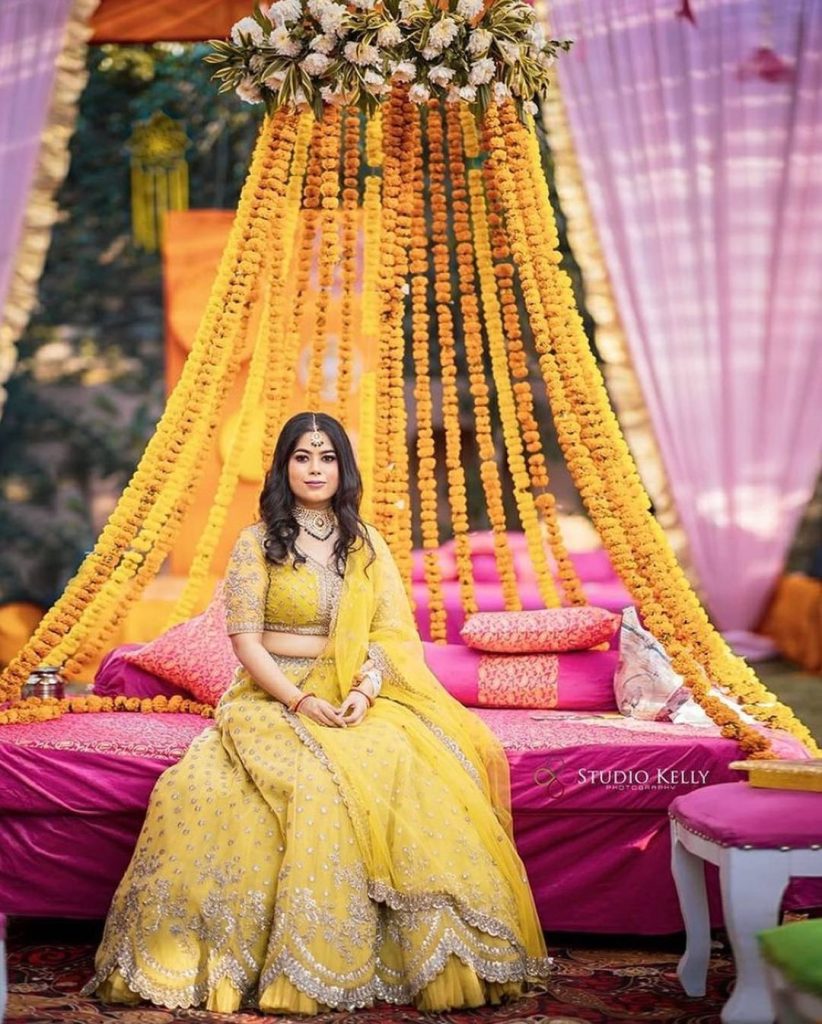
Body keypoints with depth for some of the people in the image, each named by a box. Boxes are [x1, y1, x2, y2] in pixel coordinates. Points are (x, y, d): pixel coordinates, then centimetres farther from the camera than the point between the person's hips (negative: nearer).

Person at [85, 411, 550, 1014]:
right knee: (309, 778, -35)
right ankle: (302, 964, -25)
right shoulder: (258, 543, 3)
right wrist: (300, 700, -18)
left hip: (359, 698, 2)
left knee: (411, 764, -29)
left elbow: (391, 631, 4)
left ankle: (439, 954, -20)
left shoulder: (366, 544, 13)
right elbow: (244, 639, -4)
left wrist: (365, 691, -16)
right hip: (275, 696, -2)